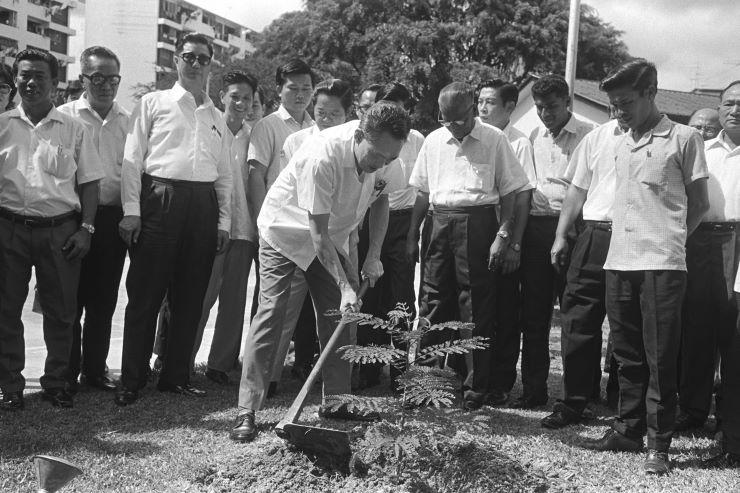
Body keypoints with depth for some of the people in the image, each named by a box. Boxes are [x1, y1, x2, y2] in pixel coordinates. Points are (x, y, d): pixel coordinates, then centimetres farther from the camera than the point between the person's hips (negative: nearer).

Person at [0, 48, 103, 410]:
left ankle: (55, 383, 19)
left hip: (61, 230, 0)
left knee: (61, 311, 5)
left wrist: (86, 228, -3)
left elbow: (89, 182, 6)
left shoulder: (73, 129, 6)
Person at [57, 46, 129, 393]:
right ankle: (67, 374, 14)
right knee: (71, 299, 3)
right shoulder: (65, 116, 0)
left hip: (114, 218, 3)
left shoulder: (128, 121, 10)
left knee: (104, 300, 10)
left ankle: (95, 369, 23)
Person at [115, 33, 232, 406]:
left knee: (191, 297, 6)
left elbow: (224, 174, 19)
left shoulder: (216, 116, 20)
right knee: (145, 294, -3)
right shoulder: (153, 104, 8)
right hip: (161, 197, -4)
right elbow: (132, 159, 1)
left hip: (203, 204, 4)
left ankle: (176, 375, 16)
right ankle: (132, 380, 4)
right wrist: (132, 210, -8)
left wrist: (224, 221, 11)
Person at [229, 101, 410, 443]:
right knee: (270, 314, -13)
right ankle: (246, 412, -11)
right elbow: (317, 233, -33)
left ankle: (335, 401, 14)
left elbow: (380, 198, 4)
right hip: (286, 231, -6)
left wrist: (374, 254, -5)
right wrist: (345, 286, -36)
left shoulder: (382, 153, -16)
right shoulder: (322, 158, -37)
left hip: (332, 237, 6)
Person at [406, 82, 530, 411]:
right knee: (433, 303, 7)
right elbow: (423, 193, 17)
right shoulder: (433, 141, 11)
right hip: (440, 223, 4)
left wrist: (503, 235, -8)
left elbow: (510, 192, -1)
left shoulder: (494, 140, -1)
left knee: (476, 310, -1)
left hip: (477, 222, -4)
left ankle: (475, 388, 8)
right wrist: (412, 235, 14)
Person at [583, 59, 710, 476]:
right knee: (628, 353, 12)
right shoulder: (621, 145, 15)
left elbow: (699, 204, 4)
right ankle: (629, 429, 24)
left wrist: (669, 239, 5)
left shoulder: (683, 138, -1)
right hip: (620, 262, 6)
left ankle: (660, 444, 6)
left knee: (660, 358, -2)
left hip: (662, 265, -5)